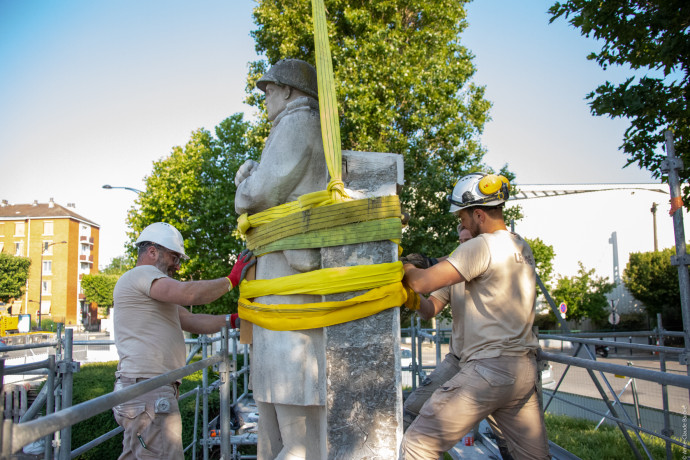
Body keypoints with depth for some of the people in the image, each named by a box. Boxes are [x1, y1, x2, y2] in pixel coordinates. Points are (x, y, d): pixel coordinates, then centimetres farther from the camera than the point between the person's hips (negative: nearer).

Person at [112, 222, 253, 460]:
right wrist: (231, 280, -11)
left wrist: (234, 319, 7)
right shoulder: (141, 274, -5)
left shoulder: (150, 293, 28)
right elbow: (188, 293, -23)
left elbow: (193, 322, 19)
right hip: (148, 393, -11)